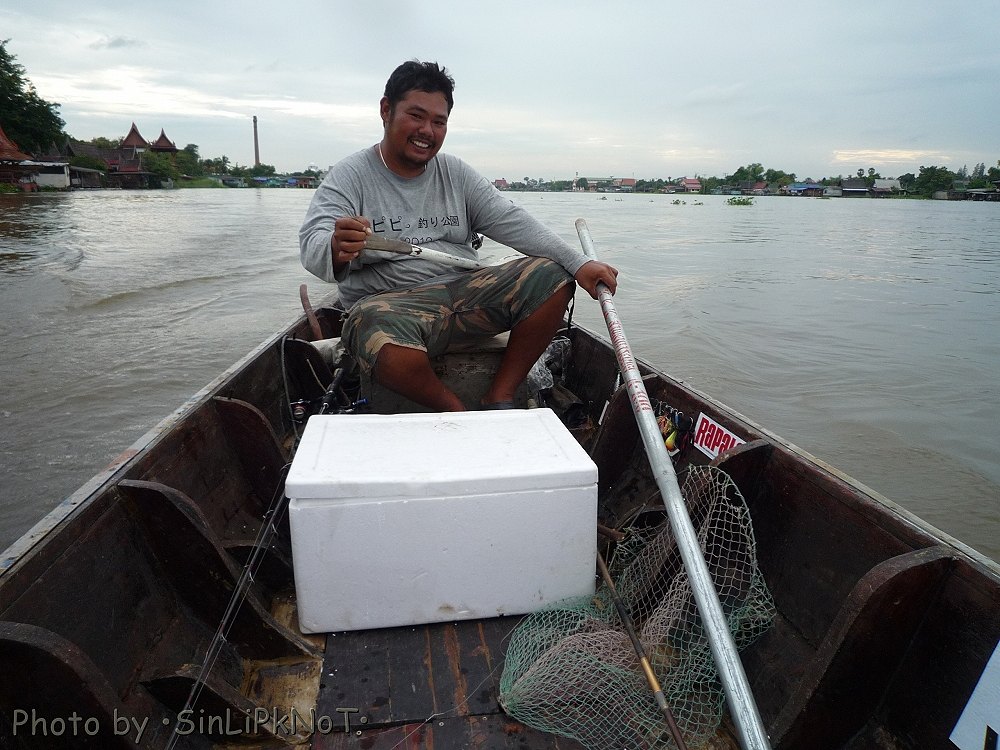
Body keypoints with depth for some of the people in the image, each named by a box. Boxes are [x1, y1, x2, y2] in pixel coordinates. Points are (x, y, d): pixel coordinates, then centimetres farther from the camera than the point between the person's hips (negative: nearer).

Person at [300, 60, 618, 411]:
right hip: (389, 302, -4)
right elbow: (312, 246, -13)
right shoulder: (349, 175, 1)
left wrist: (579, 263, -8)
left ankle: (499, 398, -8)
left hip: (466, 290, 5)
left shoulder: (456, 173, 14)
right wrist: (336, 250, -40)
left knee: (551, 276, -13)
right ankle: (458, 414, -12)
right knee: (383, 340, -39)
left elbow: (512, 222, 5)